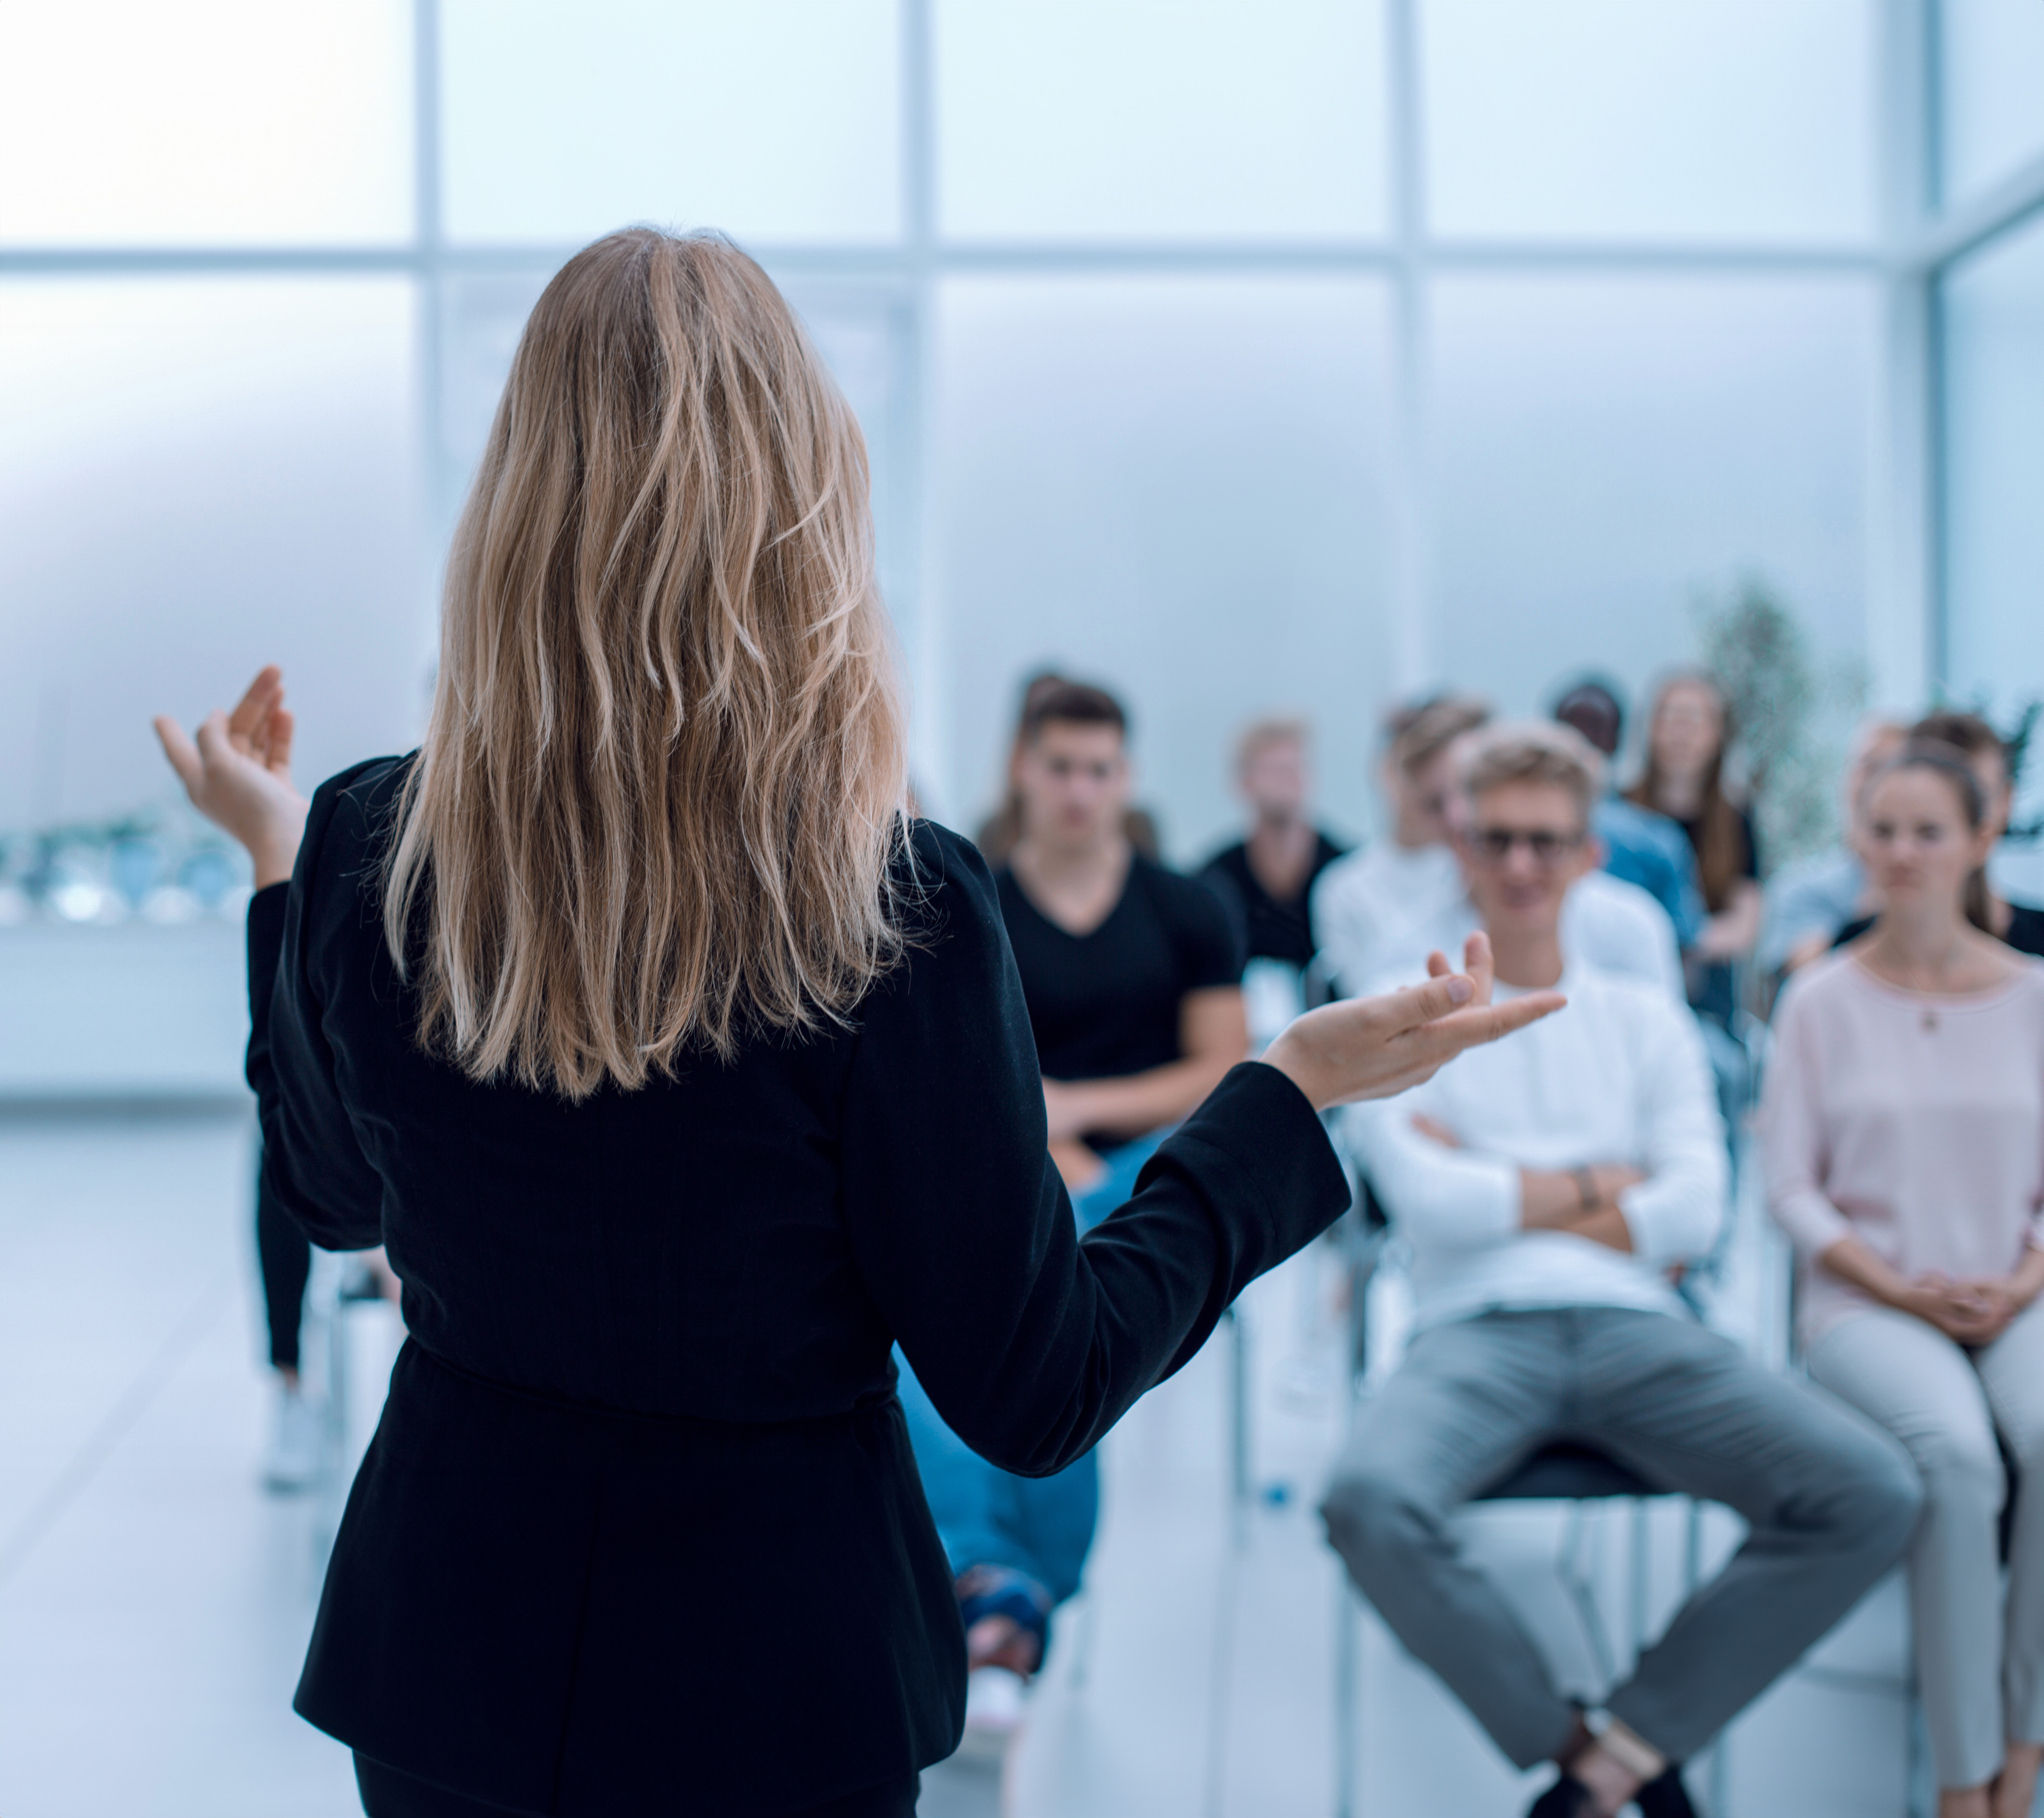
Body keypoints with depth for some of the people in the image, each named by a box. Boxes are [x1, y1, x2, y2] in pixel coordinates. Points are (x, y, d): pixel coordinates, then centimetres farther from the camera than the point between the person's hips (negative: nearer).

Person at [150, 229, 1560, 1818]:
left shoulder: (362, 853, -13)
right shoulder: (894, 913, -24)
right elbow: (1034, 1402, -14)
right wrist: (1300, 1088, -7)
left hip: (441, 1653, 4)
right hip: (766, 1682, -3)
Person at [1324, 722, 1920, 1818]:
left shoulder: (1646, 1020, 20)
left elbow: (1695, 1213, 5)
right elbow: (1430, 1204, -3)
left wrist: (1504, 1192, 1)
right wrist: (1600, 1184, 6)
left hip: (1634, 1328, 3)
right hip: (1475, 1333, -2)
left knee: (1871, 1496, -22)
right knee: (1371, 1504, -36)